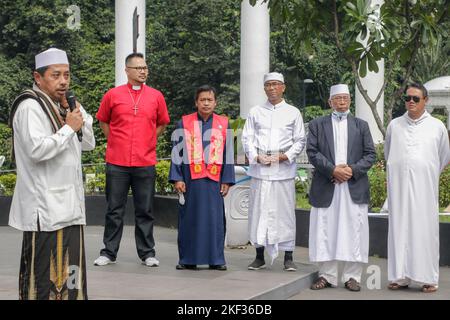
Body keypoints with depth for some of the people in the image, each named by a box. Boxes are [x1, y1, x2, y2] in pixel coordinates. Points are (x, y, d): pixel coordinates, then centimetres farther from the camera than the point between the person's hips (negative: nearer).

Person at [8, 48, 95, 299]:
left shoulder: (59, 106, 17)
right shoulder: (30, 106, -11)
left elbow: (88, 144, 18)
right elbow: (36, 149, -24)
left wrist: (76, 111, 5)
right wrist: (69, 127, -14)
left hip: (68, 205, 9)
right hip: (45, 209, -9)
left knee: (67, 272, 13)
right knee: (45, 275, -7)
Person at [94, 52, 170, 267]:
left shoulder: (156, 96, 6)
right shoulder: (113, 95, 2)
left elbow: (162, 124, 18)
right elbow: (103, 122, 15)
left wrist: (147, 142, 10)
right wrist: (116, 142, 8)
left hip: (145, 163, 1)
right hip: (117, 163, -1)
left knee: (145, 211, 6)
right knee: (114, 210, 5)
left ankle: (147, 253, 15)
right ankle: (109, 253, 13)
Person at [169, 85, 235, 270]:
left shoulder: (223, 124, 8)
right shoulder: (184, 123, 4)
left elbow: (228, 154, 8)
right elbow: (177, 152, 3)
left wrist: (227, 180, 3)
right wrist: (177, 178, -4)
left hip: (214, 180, 1)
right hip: (190, 179, -1)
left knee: (214, 218, 2)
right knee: (190, 218, 3)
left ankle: (216, 259, 9)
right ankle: (187, 259, 10)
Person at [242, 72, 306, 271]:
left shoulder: (293, 112, 9)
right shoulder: (255, 112, 13)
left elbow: (300, 141, 7)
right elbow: (247, 138, 9)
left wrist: (286, 156, -8)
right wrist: (257, 156, -8)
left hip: (284, 168, -1)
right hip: (260, 168, 1)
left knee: (285, 211, -2)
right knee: (259, 210, 1)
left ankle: (288, 257, 4)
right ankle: (259, 257, 10)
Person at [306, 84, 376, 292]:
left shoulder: (361, 125, 13)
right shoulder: (317, 124, 9)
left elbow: (370, 154, 7)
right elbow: (312, 152, -1)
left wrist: (353, 169, -9)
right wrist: (332, 169, -12)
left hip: (354, 188, 1)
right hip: (326, 188, -1)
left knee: (354, 231, 0)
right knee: (324, 231, 1)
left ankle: (352, 276, 7)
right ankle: (326, 275, 9)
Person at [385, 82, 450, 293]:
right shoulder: (394, 125, 7)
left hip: (424, 187, -1)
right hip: (399, 186, 2)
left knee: (425, 228, -1)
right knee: (399, 228, 2)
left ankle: (427, 278, 4)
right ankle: (400, 276, 7)